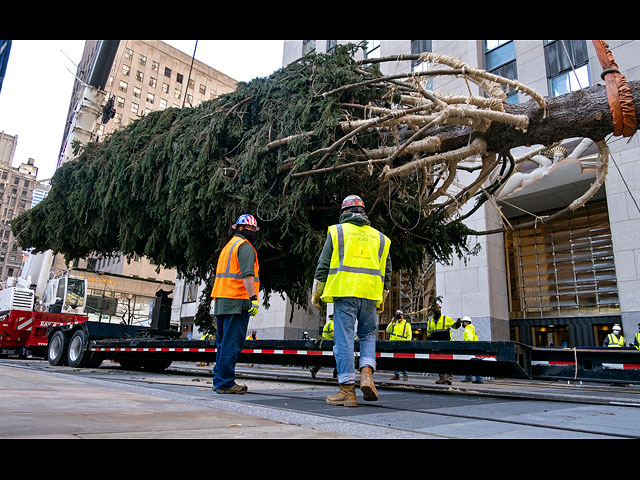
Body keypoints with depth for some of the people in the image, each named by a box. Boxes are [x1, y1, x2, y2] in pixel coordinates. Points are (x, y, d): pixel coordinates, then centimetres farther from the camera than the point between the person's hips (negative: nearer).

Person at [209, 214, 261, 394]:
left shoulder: (228, 246, 25)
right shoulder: (245, 246, -5)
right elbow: (247, 274, -17)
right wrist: (253, 297, -21)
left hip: (221, 301, 10)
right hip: (237, 301, -9)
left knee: (223, 342, 13)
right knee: (232, 343, -6)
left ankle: (219, 380, 19)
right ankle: (226, 383, -3)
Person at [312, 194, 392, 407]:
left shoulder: (337, 231, 8)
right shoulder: (379, 237, 17)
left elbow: (323, 266, 4)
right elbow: (386, 272, 18)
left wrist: (316, 293, 11)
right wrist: (382, 300, 26)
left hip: (344, 293, -3)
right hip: (370, 294, 3)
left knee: (344, 340, 0)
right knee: (368, 335, 18)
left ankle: (347, 390, 2)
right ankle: (367, 374, -1)